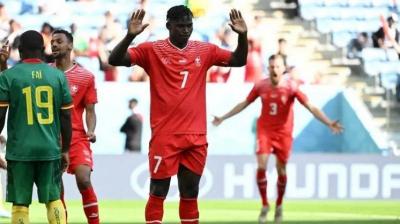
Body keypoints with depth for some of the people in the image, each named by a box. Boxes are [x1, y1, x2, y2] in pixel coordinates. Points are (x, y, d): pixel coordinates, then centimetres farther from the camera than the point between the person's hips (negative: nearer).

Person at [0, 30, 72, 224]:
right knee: (53, 199, 12)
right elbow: (66, 118, 6)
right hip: (50, 150, 2)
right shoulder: (58, 75, 4)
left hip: (20, 151, -2)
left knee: (20, 204, 3)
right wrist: (65, 150, 14)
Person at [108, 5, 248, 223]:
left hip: (196, 137, 4)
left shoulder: (205, 51, 8)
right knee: (158, 193, -1)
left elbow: (238, 61, 16)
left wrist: (243, 36, -2)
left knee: (190, 194, 10)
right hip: (164, 136, -4)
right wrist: (130, 36, -27)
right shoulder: (152, 50, -4)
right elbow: (114, 60, -10)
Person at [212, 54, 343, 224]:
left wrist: (329, 123, -27)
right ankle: (264, 205, 4)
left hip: (283, 132, -1)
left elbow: (310, 107, -16)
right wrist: (223, 118, 16)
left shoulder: (291, 86, -14)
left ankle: (279, 205, 27)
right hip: (264, 130, 1)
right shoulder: (260, 86, -5)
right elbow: (244, 104, 11)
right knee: (261, 166, -13)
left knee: (281, 170, 6)